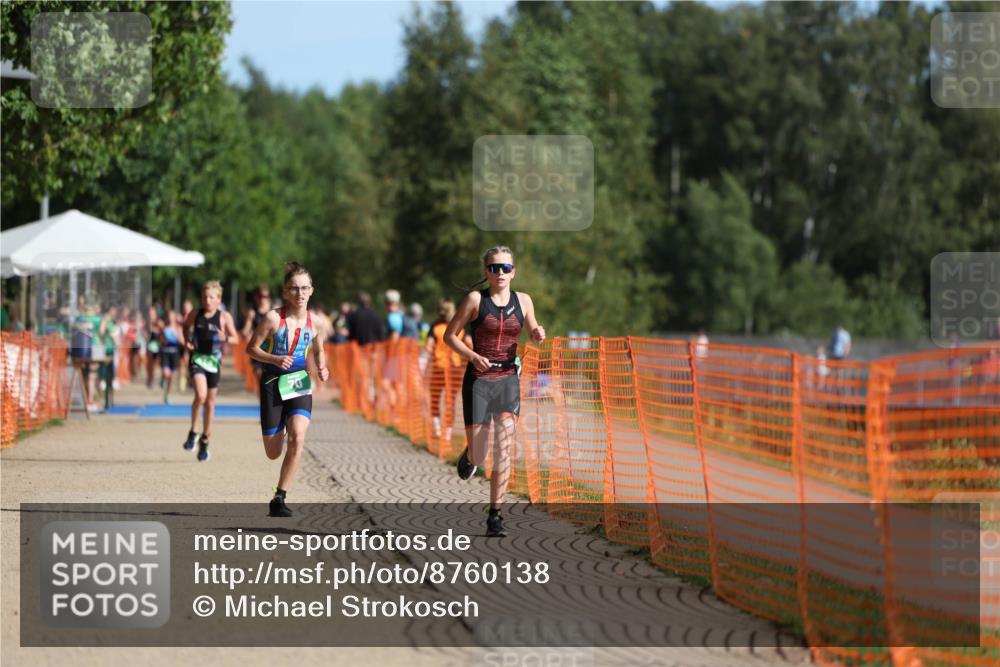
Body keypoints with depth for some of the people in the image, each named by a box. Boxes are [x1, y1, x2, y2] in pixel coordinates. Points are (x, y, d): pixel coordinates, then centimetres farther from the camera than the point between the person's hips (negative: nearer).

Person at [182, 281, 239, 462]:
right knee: (200, 395, -23)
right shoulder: (195, 314, -1)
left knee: (210, 403, 10)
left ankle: (205, 440, 25)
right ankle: (193, 432, -5)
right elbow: (186, 326, 19)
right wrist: (187, 340, 1)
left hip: (214, 360, 1)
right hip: (197, 358, -1)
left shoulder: (224, 317, -4)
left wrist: (225, 338, -20)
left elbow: (236, 339, 1)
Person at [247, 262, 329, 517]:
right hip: (273, 383, -2)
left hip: (300, 383, 2)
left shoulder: (314, 321, 0)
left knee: (297, 438, -24)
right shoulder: (274, 318, -12)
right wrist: (275, 359, -21)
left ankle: (279, 499, -16)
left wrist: (321, 369, -3)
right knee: (273, 453, 6)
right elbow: (251, 348, -5)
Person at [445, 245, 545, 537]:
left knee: (504, 447, -13)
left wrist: (538, 334, -4)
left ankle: (494, 517, -9)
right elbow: (450, 335, 0)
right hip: (478, 381, -2)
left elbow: (533, 333, 21)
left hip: (508, 381, 2)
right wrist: (473, 356, -15)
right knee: (479, 456, -1)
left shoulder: (523, 300, 6)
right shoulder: (476, 300, -4)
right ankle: (469, 455, 39)